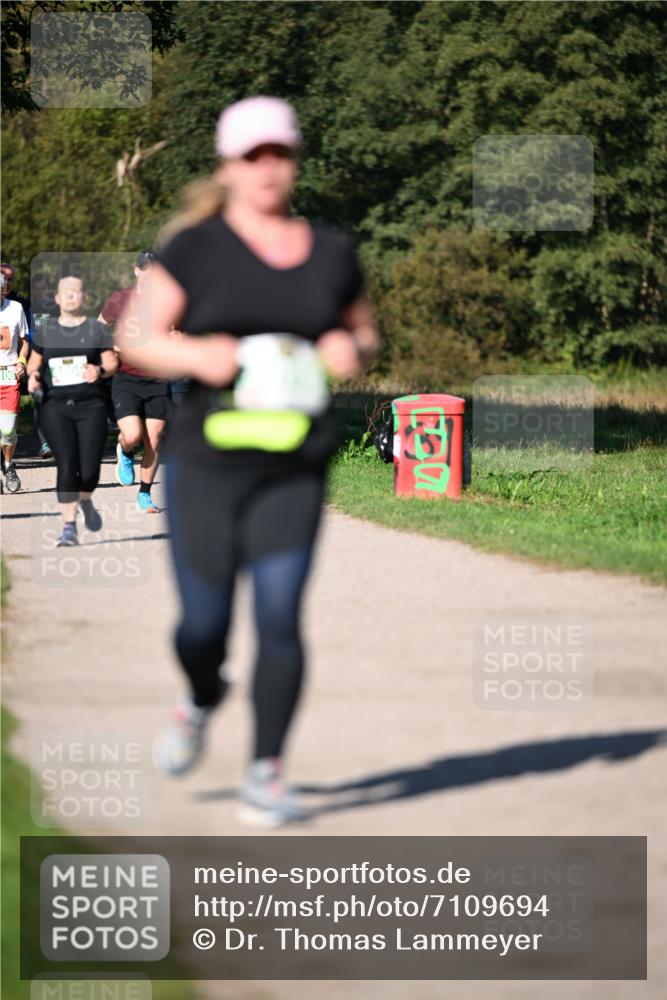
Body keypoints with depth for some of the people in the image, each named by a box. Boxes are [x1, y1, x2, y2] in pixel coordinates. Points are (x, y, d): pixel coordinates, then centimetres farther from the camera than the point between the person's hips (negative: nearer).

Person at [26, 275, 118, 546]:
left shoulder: (96, 329, 6)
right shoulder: (45, 332, 10)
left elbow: (112, 363, 4)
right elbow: (34, 362, 18)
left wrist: (99, 371, -17)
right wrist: (32, 376, -4)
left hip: (90, 405, 0)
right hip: (55, 407, 0)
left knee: (89, 470, -4)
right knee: (67, 464, -15)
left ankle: (85, 501, 32)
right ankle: (69, 527, -10)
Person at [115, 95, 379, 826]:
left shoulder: (331, 252, 9)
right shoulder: (194, 248, 1)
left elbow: (365, 332, 22)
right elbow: (138, 339, 2)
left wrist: (353, 351, -1)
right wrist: (194, 356, -18)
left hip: (294, 470, 1)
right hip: (205, 464, -1)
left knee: (280, 615, -10)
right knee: (203, 622, 2)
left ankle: (266, 775, 1)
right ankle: (203, 701, 38)